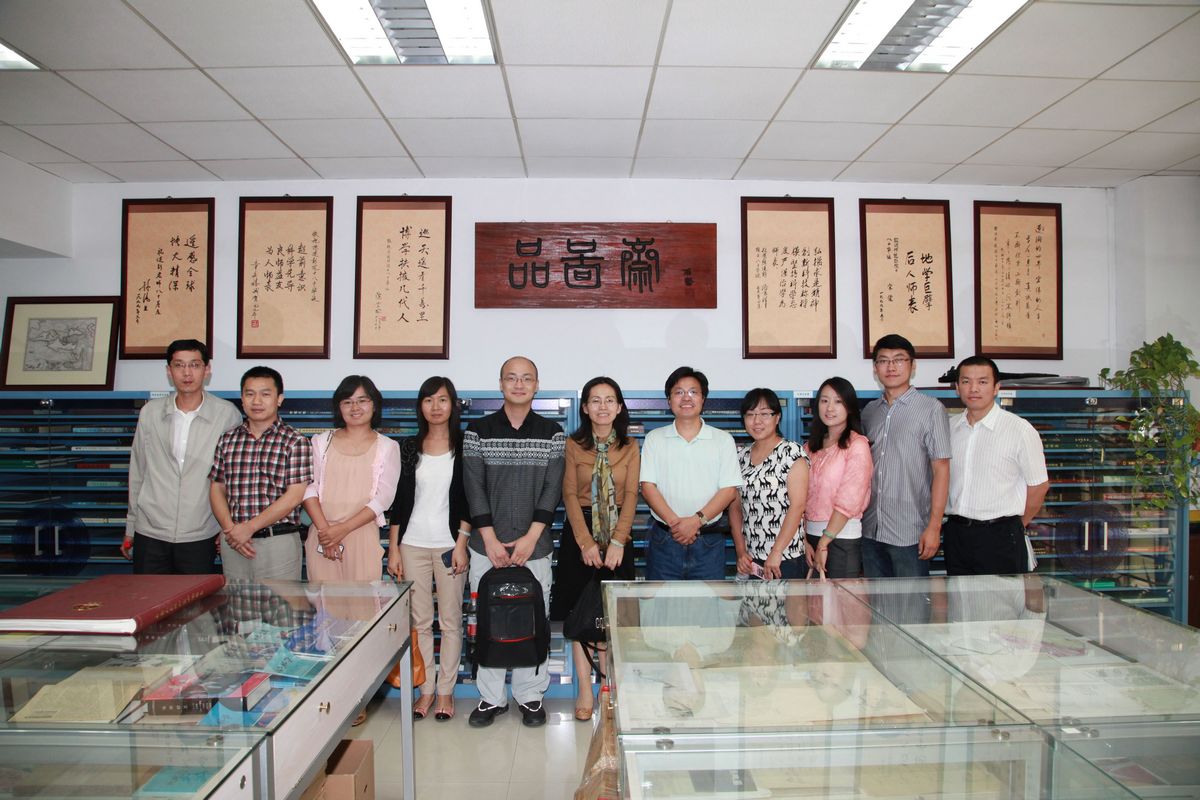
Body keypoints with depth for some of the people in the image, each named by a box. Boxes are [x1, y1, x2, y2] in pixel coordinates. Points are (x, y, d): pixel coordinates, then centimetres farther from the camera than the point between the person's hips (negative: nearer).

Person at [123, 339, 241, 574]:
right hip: (150, 536, 2)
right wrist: (130, 529, 14)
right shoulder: (150, 412, 3)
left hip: (200, 537, -2)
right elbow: (137, 472, 11)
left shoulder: (227, 414, -4)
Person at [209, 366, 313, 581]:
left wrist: (249, 527, -12)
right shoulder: (227, 440, 9)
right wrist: (230, 529, -5)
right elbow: (216, 489, 9)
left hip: (278, 541, -4)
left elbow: (294, 496, -11)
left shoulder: (295, 442, -5)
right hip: (233, 543, 4)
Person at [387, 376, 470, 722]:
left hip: (449, 544, -2)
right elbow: (398, 501, 7)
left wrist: (461, 544, -9)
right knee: (420, 621, 7)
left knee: (450, 620, 4)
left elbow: (468, 501, -2)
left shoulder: (463, 447, 0)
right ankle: (425, 689, 19)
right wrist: (393, 548, 3)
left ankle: (446, 690, 17)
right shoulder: (409, 448, 7)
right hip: (413, 544, 2)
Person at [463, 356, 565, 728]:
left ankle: (530, 695, 21)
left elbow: (552, 488, -1)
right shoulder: (478, 430, 3)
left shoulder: (552, 432, 3)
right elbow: (474, 487, -1)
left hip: (534, 547, 0)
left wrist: (531, 538, -9)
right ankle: (491, 697, 21)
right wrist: (490, 540, -8)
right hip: (487, 546, 0)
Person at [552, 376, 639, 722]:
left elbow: (630, 496, -2)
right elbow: (569, 496, -3)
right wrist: (586, 542, -13)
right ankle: (584, 691, 11)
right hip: (580, 533, -1)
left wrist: (617, 541, -14)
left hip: (617, 534, 1)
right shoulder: (573, 445, 1)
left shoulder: (629, 448, 4)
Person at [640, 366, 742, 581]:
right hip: (663, 539, 0)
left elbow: (729, 489, -1)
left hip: (708, 541, 0)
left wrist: (697, 520, -15)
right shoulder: (655, 438, 7)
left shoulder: (723, 440, 6)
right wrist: (674, 522, -14)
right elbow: (648, 486, -1)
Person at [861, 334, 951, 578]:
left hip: (910, 533, -5)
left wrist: (934, 526, -12)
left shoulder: (931, 409, -4)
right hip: (871, 530, 5)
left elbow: (941, 469, -7)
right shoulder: (869, 411, 11)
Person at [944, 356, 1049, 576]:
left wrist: (1012, 527, 7)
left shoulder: (1020, 430, -8)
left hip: (1000, 536, -4)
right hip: (956, 534, 4)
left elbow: (1038, 486, -1)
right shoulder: (949, 428, 6)